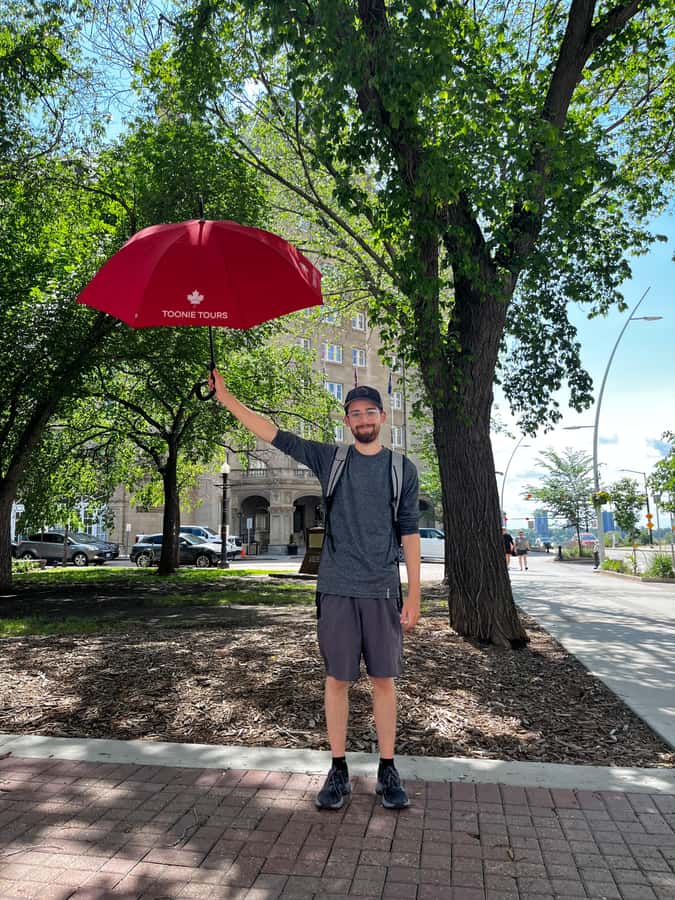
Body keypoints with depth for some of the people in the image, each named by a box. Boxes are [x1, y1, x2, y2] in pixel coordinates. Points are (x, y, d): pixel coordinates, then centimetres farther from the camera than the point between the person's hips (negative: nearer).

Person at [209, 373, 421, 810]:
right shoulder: (330, 459, 5)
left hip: (383, 590, 0)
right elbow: (274, 434, 3)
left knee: (384, 678, 7)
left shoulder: (403, 468, 5)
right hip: (337, 589, 0)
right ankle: (338, 771, 20)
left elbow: (409, 532, 4)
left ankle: (388, 770, 21)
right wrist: (227, 399, -1)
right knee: (338, 678, 7)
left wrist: (414, 593, 1)